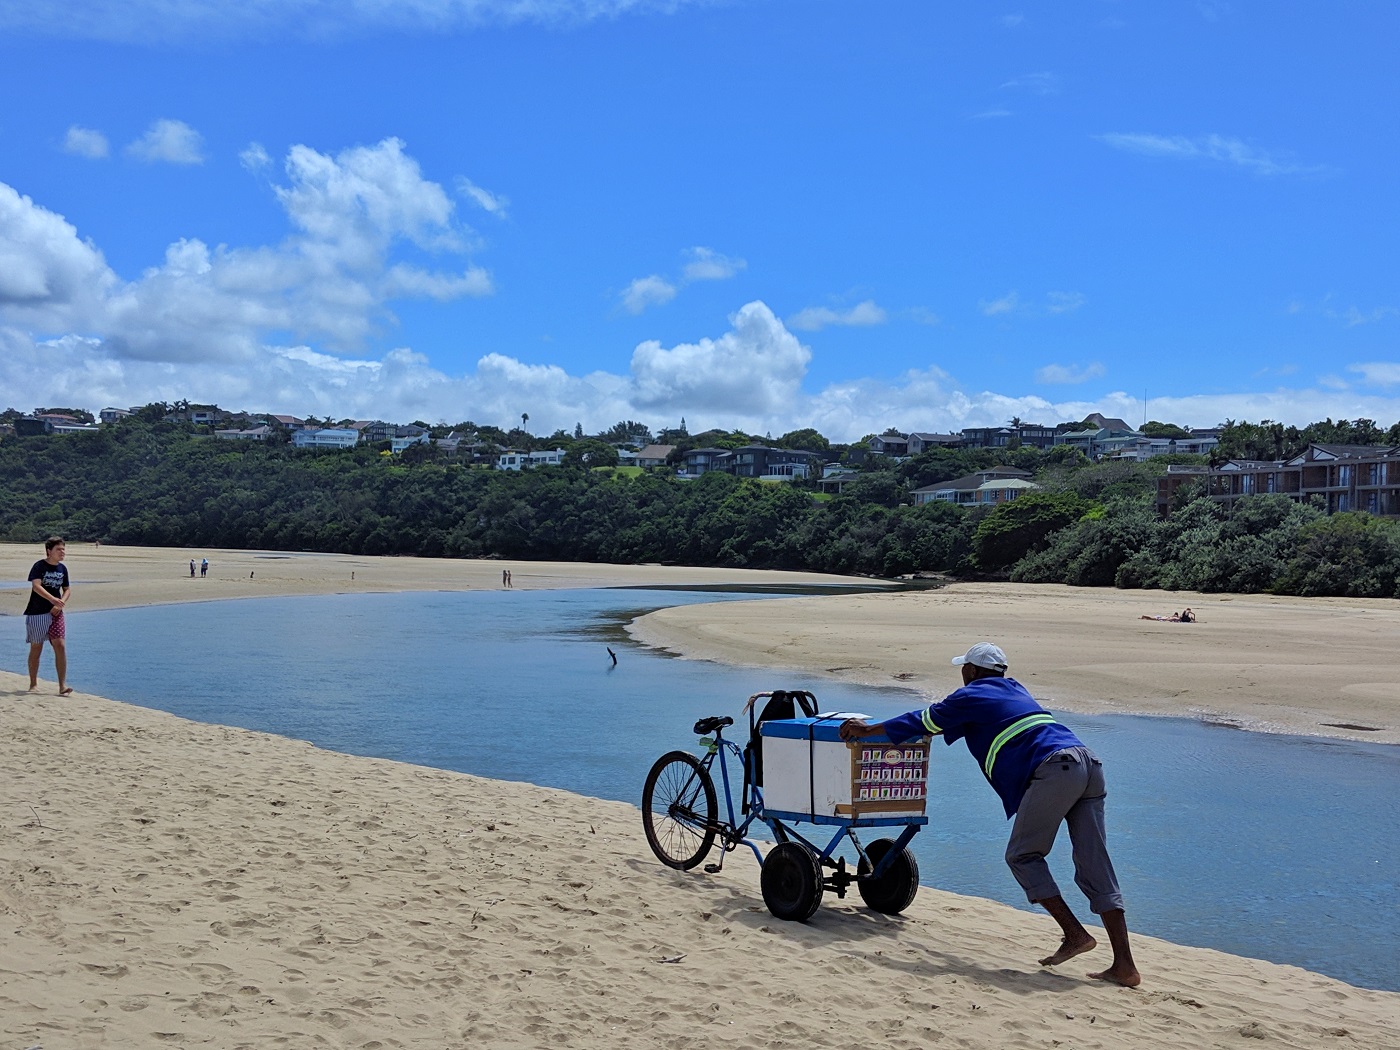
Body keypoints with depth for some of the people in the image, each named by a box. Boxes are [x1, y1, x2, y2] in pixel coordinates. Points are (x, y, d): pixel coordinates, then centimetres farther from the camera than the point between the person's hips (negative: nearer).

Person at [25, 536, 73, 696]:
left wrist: (61, 603, -4)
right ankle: (33, 684, 22)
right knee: (36, 648, 7)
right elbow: (36, 586, -24)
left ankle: (62, 685, -8)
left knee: (60, 646, -8)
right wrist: (53, 599, -38)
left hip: (55, 613, 4)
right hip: (37, 613, -4)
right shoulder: (39, 566, -10)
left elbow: (67, 589, 15)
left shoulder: (62, 568, 7)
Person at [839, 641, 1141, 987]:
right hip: (1089, 763, 7)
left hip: (1053, 769, -7)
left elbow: (922, 722, 21)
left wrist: (866, 730, 34)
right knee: (1094, 867, 3)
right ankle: (1124, 965, -2)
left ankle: (1074, 933, -2)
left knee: (1023, 855, 7)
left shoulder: (971, 696, 11)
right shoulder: (1014, 689, 32)